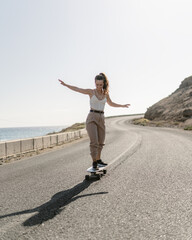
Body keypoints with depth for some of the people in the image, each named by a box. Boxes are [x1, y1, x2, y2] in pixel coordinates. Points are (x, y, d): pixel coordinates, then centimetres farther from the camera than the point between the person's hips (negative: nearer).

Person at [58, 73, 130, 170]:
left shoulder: (106, 93, 11)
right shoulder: (91, 92, 1)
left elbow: (111, 104, 28)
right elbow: (77, 89, -4)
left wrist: (122, 105, 32)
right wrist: (65, 84, -15)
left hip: (101, 119, 5)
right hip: (91, 117, -4)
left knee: (101, 142, 12)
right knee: (94, 142, -15)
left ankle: (98, 159, 30)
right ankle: (94, 163, -6)